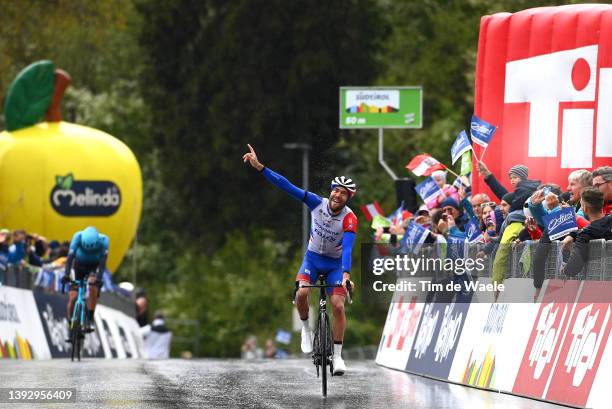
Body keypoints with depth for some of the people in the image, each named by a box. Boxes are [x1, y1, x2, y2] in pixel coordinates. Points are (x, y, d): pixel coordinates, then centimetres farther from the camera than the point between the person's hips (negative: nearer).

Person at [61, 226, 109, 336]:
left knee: (93, 286, -32)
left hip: (94, 267, -1)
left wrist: (99, 278, -47)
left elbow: (103, 261, -35)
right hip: (79, 266, 1)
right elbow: (70, 256, -35)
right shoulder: (78, 237, -30)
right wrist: (66, 275, -45)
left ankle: (90, 320, -22)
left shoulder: (103, 240, -30)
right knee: (73, 298, -12)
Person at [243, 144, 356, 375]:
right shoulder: (317, 203, -16)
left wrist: (346, 275, -51)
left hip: (335, 263, -1)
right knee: (301, 293, -26)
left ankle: (337, 355, -3)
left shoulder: (349, 220, -23)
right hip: (313, 258, 1)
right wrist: (259, 167, -25)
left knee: (338, 306, -14)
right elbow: (287, 186, -19)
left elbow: (347, 249, -35)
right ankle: (306, 329, 1)